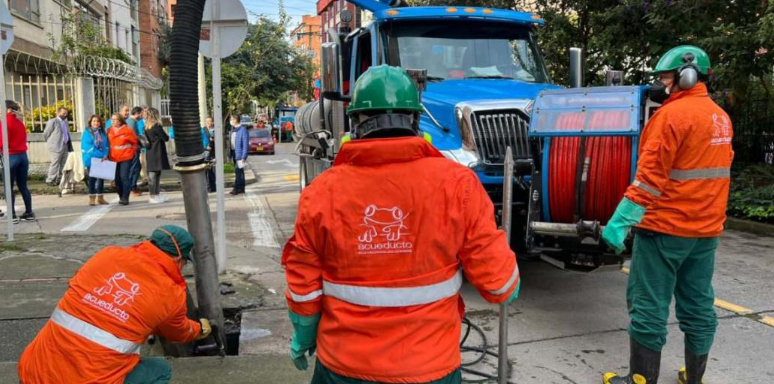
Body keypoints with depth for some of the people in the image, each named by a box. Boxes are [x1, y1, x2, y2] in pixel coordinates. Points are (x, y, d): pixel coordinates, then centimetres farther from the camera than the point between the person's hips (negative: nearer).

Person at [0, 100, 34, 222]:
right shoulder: (20, 123, 10)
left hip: (11, 157, -6)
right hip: (23, 156, 6)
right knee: (23, 186, 12)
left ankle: (12, 215, 3)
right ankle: (29, 213, 12)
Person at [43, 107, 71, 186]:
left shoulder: (65, 122, 17)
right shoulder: (52, 122, -7)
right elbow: (46, 134, -4)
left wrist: (69, 146, 13)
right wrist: (51, 142, 6)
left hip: (65, 146, 8)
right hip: (56, 146, -8)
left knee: (63, 164, 10)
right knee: (55, 164, -5)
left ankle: (60, 179, 19)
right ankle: (50, 180, 3)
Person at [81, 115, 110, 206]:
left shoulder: (103, 133, 11)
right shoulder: (87, 132, -3)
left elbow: (106, 146, 7)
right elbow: (87, 146, -12)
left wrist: (105, 155, -12)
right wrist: (99, 155, -18)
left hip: (102, 160, 4)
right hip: (91, 159, -4)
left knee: (101, 177, 7)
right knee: (92, 178, -1)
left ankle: (100, 197, 16)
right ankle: (92, 198, 5)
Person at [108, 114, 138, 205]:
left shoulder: (127, 130, -7)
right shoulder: (110, 130, 7)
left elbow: (135, 142, 3)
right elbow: (108, 143, 16)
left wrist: (132, 151, 3)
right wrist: (108, 154, 10)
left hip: (126, 157, -5)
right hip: (114, 158, 5)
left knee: (124, 177, -11)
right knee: (117, 178, 7)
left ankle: (125, 198, -7)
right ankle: (121, 197, 19)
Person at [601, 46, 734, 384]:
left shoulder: (673, 113, -14)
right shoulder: (720, 117, 14)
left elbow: (651, 175, -21)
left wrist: (621, 220, -21)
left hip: (666, 227, -8)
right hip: (706, 229, 9)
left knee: (649, 306, -1)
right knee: (698, 305, 14)